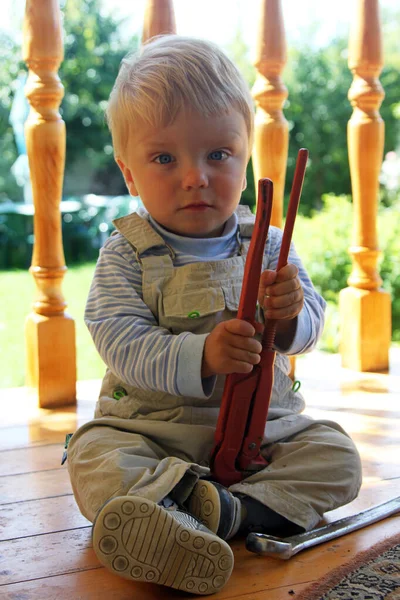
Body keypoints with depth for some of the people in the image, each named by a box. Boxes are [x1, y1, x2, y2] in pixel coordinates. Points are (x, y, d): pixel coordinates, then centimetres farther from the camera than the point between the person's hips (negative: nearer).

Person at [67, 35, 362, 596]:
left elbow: (310, 325, 0)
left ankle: (225, 509, -32)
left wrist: (290, 313, -26)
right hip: (153, 428, -2)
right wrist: (201, 356, -35)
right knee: (94, 459, -28)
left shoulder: (267, 243, 2)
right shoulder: (127, 254, -6)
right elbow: (121, 343, -18)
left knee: (336, 456, -17)